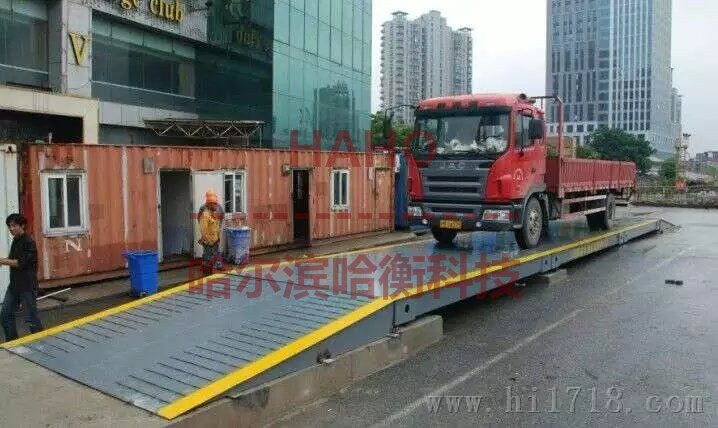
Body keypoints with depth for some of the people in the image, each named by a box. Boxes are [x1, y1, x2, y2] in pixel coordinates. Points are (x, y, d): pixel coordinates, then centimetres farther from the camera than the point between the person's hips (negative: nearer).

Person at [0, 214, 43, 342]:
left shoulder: (28, 242, -13)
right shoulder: (15, 241, 13)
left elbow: (21, 263, -20)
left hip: (27, 286, -8)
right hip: (14, 285, 8)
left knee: (31, 318, 0)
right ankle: (11, 342, 22)